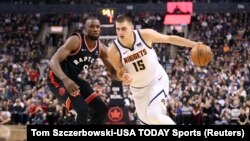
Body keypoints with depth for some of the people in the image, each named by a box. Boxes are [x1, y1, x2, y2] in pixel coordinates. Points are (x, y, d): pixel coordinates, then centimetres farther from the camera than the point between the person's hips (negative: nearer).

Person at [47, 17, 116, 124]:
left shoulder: (101, 48, -2)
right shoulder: (75, 40, -24)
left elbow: (113, 71, 6)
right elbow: (53, 61, -32)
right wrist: (65, 79, -50)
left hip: (75, 79, 9)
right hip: (59, 79, -9)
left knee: (102, 109, 4)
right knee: (82, 109, -26)